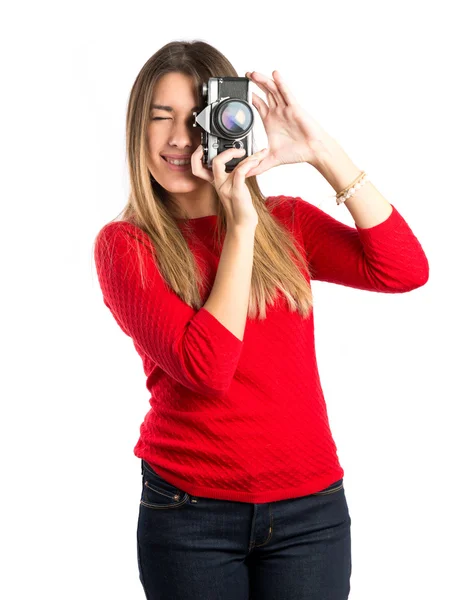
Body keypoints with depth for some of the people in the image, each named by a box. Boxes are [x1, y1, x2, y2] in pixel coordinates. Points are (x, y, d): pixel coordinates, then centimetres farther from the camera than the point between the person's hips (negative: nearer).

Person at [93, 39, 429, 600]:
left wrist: (323, 153, -11)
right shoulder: (123, 245, -3)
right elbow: (206, 367, -17)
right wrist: (241, 223, -15)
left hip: (310, 509, 2)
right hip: (190, 509, -2)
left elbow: (405, 271, -9)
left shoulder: (286, 221, 6)